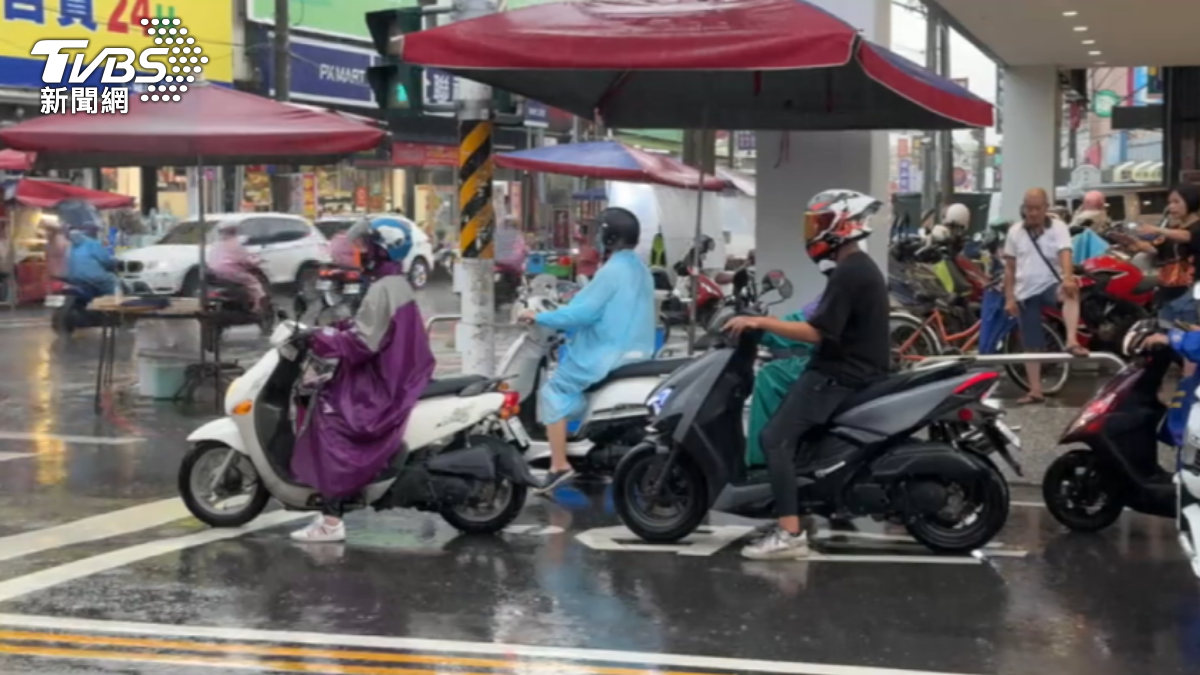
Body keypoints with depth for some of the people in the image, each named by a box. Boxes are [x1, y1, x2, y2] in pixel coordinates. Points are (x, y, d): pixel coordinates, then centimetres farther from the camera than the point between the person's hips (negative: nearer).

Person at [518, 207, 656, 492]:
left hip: (608, 356, -10)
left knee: (553, 392, -1)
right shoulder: (641, 270, 13)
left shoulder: (612, 271, -17)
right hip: (636, 353, 10)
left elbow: (583, 312, -22)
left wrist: (540, 317, -11)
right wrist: (571, 303, 26)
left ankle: (559, 466, -9)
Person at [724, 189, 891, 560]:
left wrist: (758, 322, -21)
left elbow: (818, 332, -24)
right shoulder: (863, 267, 16)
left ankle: (790, 533, -24)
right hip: (859, 369, 11)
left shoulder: (847, 273, -17)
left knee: (774, 438, -17)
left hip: (842, 375, -11)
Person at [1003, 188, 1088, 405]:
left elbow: (1065, 254, -23)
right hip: (1026, 293, 3)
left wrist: (1067, 277, -42)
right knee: (1032, 345, 5)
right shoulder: (1015, 232, 5)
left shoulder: (1058, 227, -5)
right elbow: (1009, 268, 8)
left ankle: (1072, 341, -49)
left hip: (1051, 285, -3)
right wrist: (1009, 298, 2)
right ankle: (1035, 391, 13)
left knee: (1070, 291, -38)